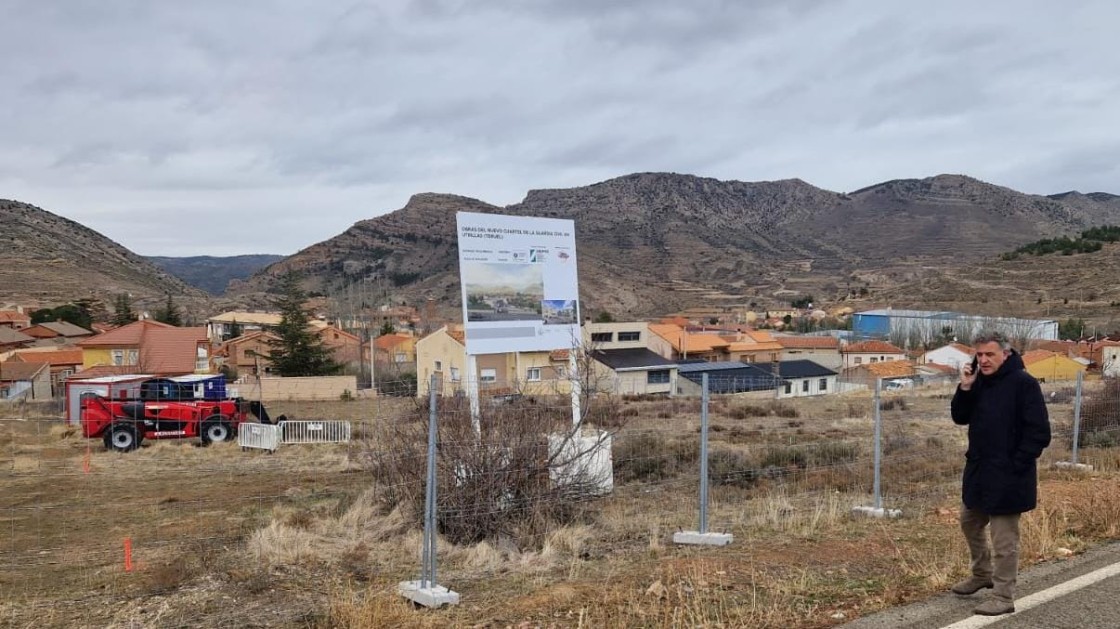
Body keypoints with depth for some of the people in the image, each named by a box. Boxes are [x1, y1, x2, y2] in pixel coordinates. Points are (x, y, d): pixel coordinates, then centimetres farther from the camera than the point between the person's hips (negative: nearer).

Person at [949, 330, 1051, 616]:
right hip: (979, 470, 8)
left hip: (1008, 475, -8)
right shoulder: (979, 382, 6)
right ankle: (982, 574, 41)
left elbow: (1039, 432, -16)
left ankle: (1004, 597, 10)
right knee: (970, 523, 21)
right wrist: (965, 388, -9)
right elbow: (960, 418, 5)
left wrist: (1016, 466, -16)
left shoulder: (1023, 383, -15)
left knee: (1004, 538, 0)